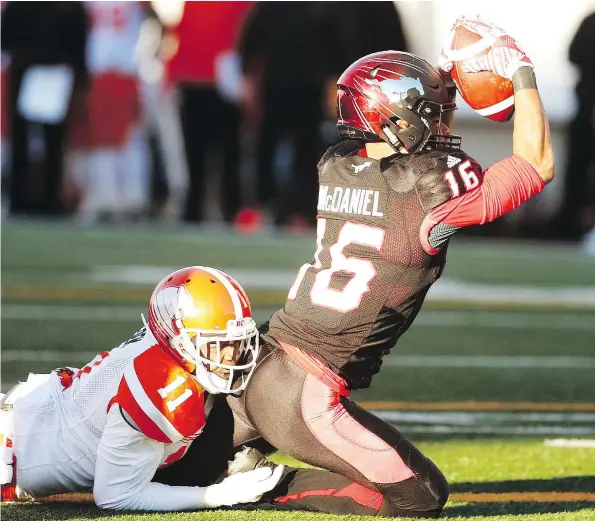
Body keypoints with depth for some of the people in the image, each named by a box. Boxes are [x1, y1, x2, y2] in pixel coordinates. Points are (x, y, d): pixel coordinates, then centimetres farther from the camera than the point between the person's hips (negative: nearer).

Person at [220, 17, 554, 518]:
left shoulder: (336, 166, 7)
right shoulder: (430, 191, -13)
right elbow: (537, 164, -1)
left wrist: (449, 75, 25)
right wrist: (522, 72, 7)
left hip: (256, 362, 8)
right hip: (306, 399, -8)